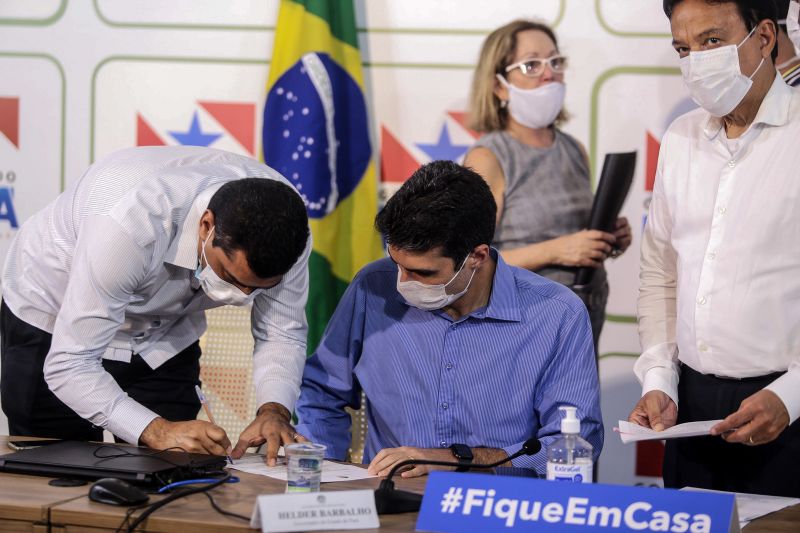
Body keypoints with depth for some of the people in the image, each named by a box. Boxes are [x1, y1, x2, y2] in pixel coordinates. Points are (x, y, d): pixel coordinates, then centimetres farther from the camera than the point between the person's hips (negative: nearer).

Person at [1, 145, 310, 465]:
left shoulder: (284, 223, -27)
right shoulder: (128, 225, -41)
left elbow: (282, 334, -14)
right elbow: (69, 365, -38)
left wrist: (274, 411, -32)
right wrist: (155, 430, -49)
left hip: (164, 336, 4)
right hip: (52, 324, -4)